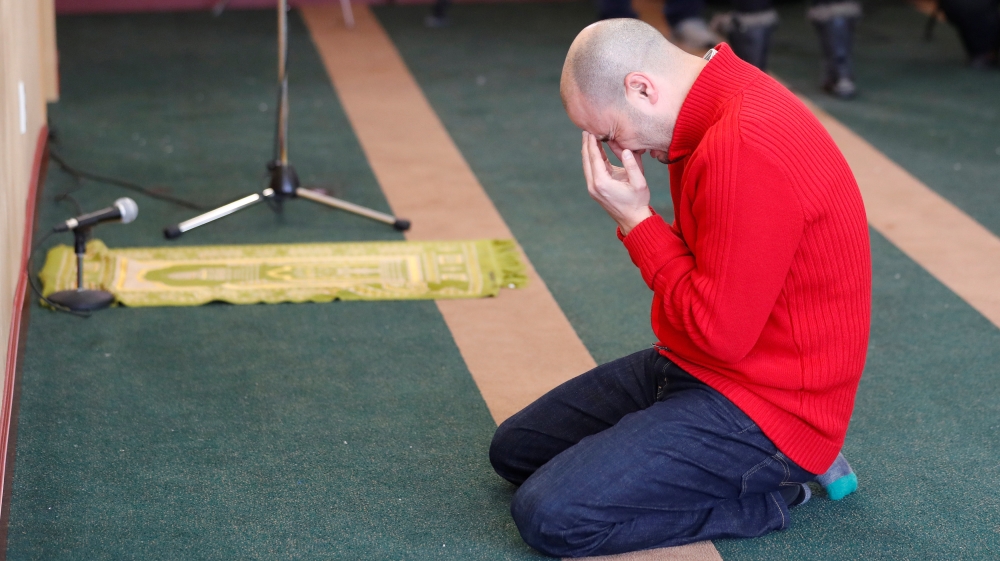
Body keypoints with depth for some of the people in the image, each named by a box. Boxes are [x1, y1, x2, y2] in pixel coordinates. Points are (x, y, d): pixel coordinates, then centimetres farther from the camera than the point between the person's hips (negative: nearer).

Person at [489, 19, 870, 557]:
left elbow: (719, 331, -25)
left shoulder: (745, 149, -29)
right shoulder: (721, 103, 5)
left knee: (548, 516, -19)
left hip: (760, 409, -11)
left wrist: (635, 219, -18)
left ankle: (762, 492, -1)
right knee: (514, 449, 13)